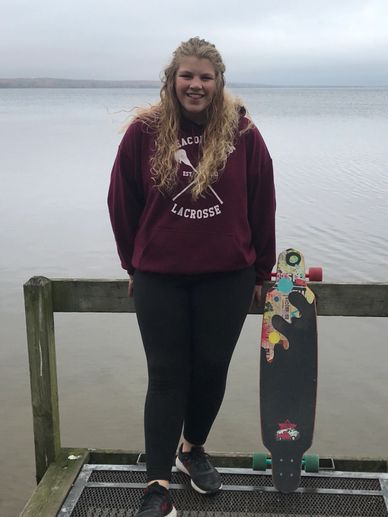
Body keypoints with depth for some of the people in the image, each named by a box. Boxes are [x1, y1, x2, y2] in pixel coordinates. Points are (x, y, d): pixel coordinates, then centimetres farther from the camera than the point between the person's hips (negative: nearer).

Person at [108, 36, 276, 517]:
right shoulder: (145, 131, -6)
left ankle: (193, 449, 38)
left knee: (212, 368, 12)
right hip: (160, 278, 0)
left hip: (227, 278, 1)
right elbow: (122, 203, 3)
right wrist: (134, 264, 9)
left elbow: (262, 208, 2)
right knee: (166, 376, 4)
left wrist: (260, 271, 7)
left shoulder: (243, 133, -5)